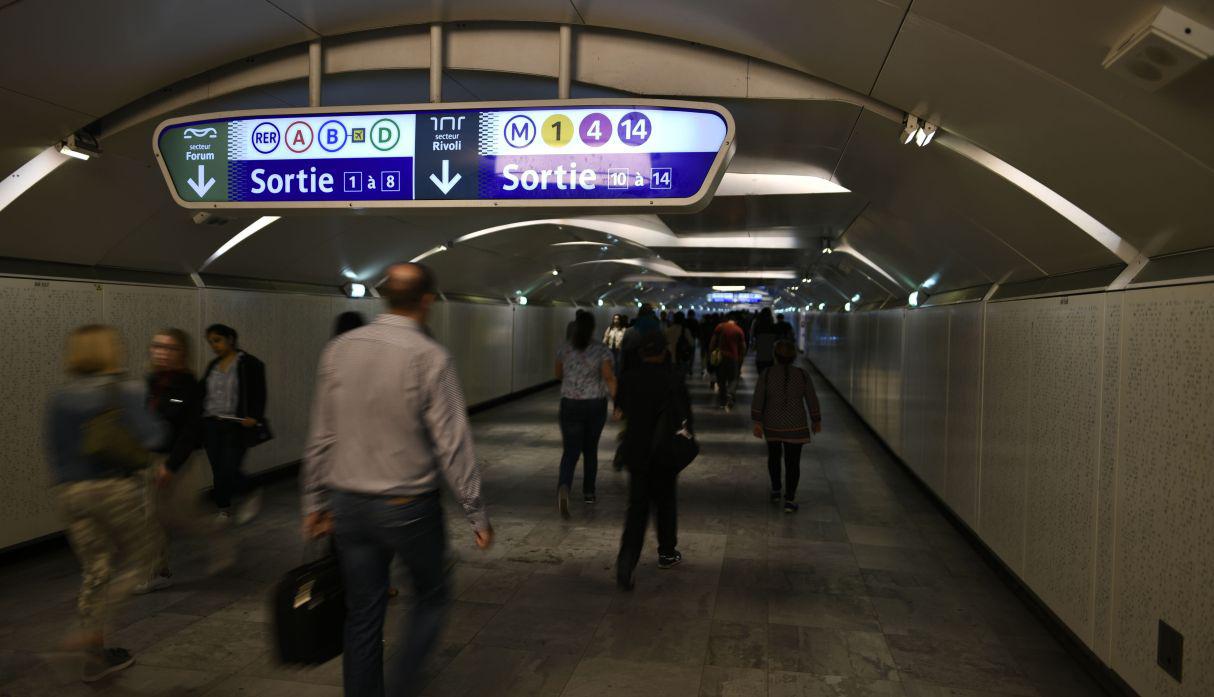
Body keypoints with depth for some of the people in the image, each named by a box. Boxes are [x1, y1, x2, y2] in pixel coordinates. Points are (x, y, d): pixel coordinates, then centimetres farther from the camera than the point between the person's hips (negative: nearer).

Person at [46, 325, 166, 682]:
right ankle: (91, 629, -4)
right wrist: (157, 423, 9)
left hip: (71, 492, 5)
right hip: (117, 488, -5)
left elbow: (54, 450, 11)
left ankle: (96, 655, 18)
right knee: (136, 561, 11)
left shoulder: (60, 398, 7)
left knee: (95, 571, 13)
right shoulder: (127, 391, -8)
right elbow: (150, 437, -11)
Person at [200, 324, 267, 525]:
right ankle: (224, 511, 20)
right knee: (217, 471, 6)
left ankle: (252, 494, 15)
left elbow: (259, 395, -7)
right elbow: (204, 393, 21)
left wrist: (254, 417, -19)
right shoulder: (212, 365, 16)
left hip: (236, 426, -6)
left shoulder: (250, 364, -3)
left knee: (228, 471, -11)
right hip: (211, 425, 6)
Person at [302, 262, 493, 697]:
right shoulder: (430, 357, -15)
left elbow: (320, 436, 4)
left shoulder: (339, 350, -1)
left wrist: (315, 502, 14)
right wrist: (477, 514, -6)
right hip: (409, 507, -4)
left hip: (348, 504, 4)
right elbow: (453, 444, -14)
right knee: (432, 597, 18)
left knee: (362, 616, 15)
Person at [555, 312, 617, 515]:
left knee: (570, 451, -1)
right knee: (590, 449, 17)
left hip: (570, 404, 0)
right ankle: (588, 492, 26)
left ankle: (564, 487, -27)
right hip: (596, 404, 0)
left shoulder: (565, 348, 1)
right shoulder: (601, 350, -6)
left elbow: (559, 375, 12)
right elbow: (609, 377, -15)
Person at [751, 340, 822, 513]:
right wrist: (817, 421, 9)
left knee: (774, 455, 24)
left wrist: (757, 423, -7)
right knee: (792, 462, 6)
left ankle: (775, 490, 28)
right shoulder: (803, 375, -7)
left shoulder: (766, 375, -7)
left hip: (772, 424, 1)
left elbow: (758, 400, -10)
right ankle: (789, 501, -1)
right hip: (795, 426, -1)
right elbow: (812, 400, -3)